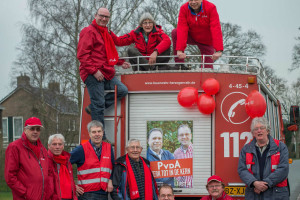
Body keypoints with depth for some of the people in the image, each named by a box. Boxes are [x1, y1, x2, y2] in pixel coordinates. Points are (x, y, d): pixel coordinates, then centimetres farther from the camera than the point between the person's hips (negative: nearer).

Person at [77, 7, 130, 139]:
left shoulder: (104, 33, 23)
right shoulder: (89, 31, -6)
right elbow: (82, 54, -15)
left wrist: (120, 63, 20)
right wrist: (94, 71, -20)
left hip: (106, 74, 9)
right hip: (92, 75, -9)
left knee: (122, 90, 0)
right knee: (99, 104, -8)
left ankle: (93, 108, 2)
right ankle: (100, 137, -2)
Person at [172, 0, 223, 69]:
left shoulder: (211, 8, -23)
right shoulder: (184, 9, -18)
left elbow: (216, 29, -31)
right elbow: (182, 29, -27)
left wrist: (218, 51, -41)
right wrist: (179, 50, -38)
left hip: (206, 41, -1)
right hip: (192, 37, 2)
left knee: (207, 67, -11)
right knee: (175, 32, -25)